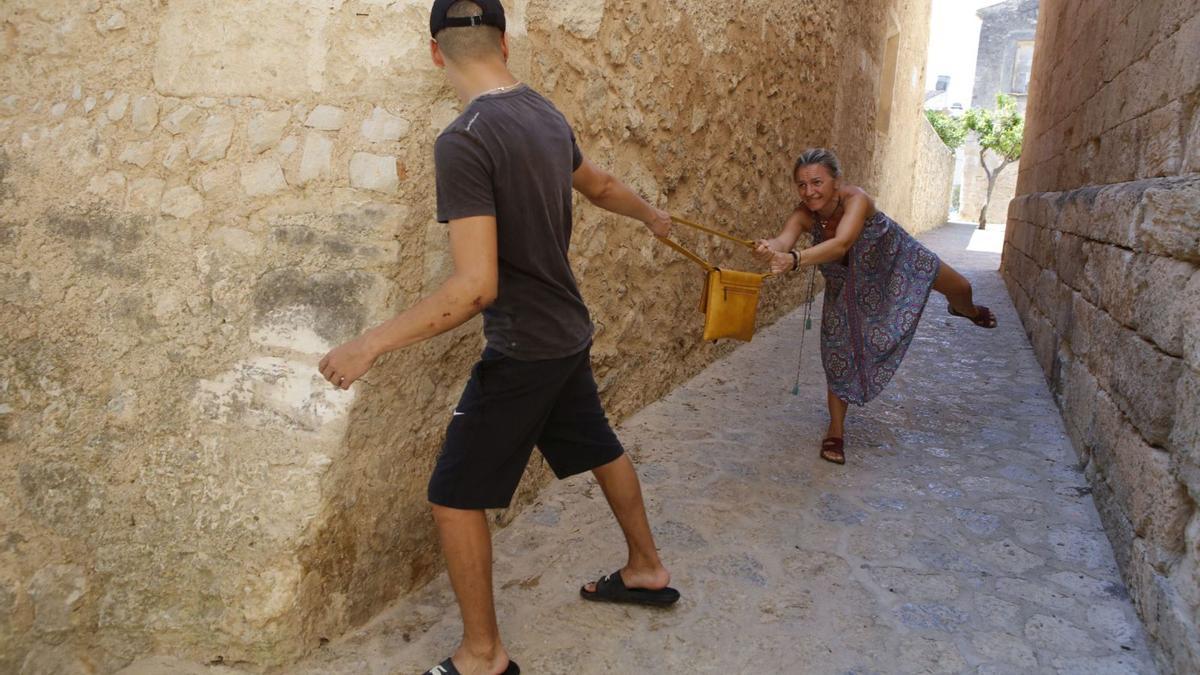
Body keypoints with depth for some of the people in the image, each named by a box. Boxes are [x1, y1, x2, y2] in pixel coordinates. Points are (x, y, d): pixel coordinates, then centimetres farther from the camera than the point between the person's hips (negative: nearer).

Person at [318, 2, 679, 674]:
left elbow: (475, 286, -27)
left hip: (522, 349, -8)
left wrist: (370, 344, -20)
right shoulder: (547, 114, 2)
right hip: (570, 334, 8)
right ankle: (648, 570, 45)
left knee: (455, 497, 4)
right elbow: (602, 185, 20)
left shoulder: (464, 141, -22)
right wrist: (653, 216, 41)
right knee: (601, 449, 25)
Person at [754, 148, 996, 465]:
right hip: (846, 282, 2)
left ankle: (968, 310, 57)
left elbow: (841, 244, -60)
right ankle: (836, 432, 12)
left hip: (893, 257, -1)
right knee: (839, 351, -3)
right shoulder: (804, 214, -32)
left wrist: (795, 259, -77)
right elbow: (783, 239, -53)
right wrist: (769, 249, -78)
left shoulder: (856, 199, -41)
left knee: (960, 288, 15)